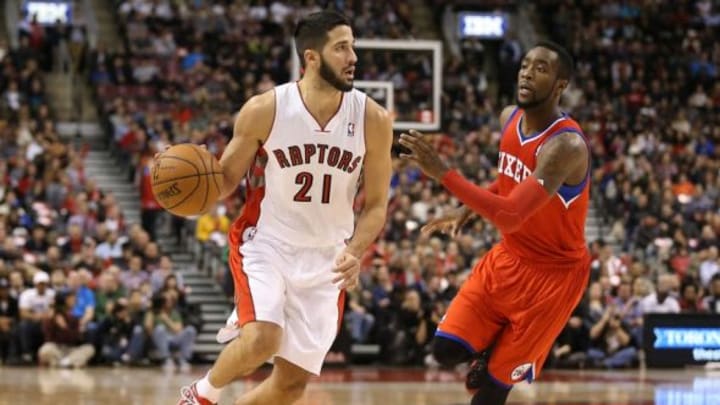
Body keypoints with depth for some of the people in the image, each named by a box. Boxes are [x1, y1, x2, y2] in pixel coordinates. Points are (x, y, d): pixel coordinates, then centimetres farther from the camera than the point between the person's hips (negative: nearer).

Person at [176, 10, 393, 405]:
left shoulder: (372, 119, -9)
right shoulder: (264, 110, -14)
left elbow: (376, 204, 0)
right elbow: (225, 180, 0)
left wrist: (354, 251, -19)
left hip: (325, 258, 3)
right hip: (265, 243, -3)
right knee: (262, 340, -28)